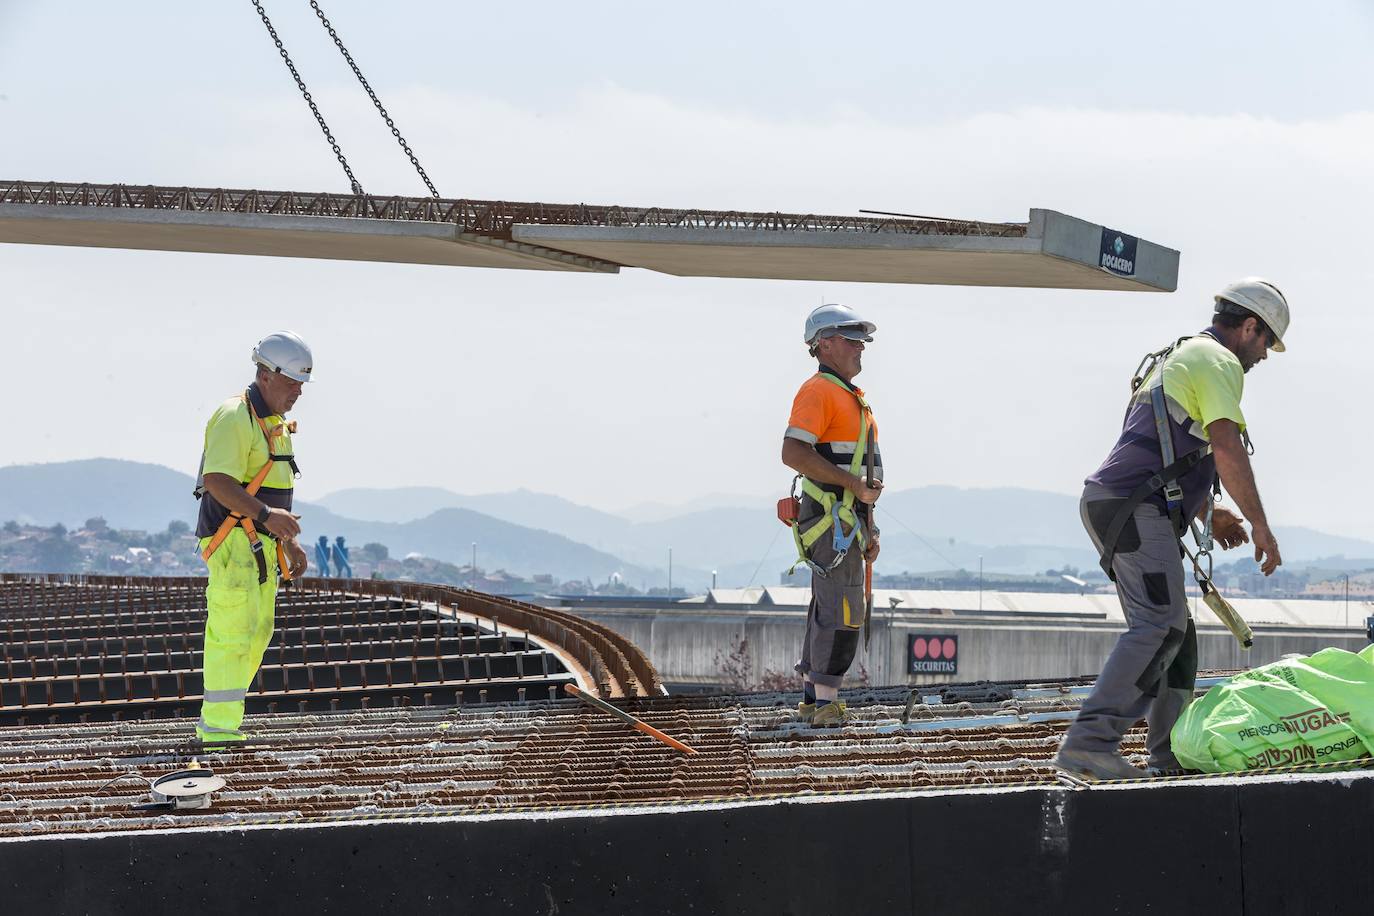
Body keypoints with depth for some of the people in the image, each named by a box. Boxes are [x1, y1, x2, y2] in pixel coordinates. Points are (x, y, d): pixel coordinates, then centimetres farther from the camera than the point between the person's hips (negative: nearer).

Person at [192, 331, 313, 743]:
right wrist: (266, 515, -33)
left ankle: (215, 721, 16)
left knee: (256, 635, 10)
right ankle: (219, 728, -11)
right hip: (232, 541, -10)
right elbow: (217, 481, -25)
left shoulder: (275, 423, 18)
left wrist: (289, 542, 24)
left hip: (260, 546, 10)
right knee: (232, 632, -12)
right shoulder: (235, 419, -14)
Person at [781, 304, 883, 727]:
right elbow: (794, 453, -22)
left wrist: (869, 530, 22)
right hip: (832, 520, -10)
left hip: (849, 519, 10)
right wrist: (854, 483, -20)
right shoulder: (818, 392, -10)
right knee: (842, 610, -12)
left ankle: (811, 699, 18)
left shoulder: (852, 398, 22)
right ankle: (825, 703, -11)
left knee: (827, 610, 12)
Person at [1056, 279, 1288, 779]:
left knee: (1174, 630, 13)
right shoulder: (1219, 362, -4)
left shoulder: (1176, 358, 29)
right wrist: (1260, 525, -13)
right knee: (1159, 627, -18)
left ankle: (1173, 755, 12)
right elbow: (1227, 449, -16)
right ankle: (1090, 742, -29)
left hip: (1110, 505, 10)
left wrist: (1206, 513, 36)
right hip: (1137, 509, -10)